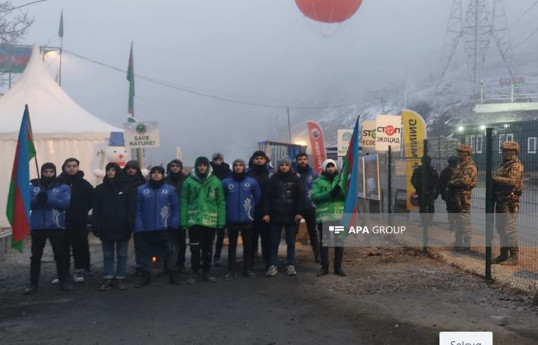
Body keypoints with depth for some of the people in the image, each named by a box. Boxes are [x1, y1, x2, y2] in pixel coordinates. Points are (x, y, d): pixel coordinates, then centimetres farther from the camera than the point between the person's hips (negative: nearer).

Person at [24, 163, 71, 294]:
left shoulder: (63, 187, 0)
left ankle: (63, 281, 16)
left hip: (57, 226, -2)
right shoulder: (33, 187, 7)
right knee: (36, 255, 9)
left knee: (61, 254, 4)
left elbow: (65, 203, -13)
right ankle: (33, 283, 18)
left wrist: (48, 198, -26)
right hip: (37, 226, 2)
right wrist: (37, 199, -23)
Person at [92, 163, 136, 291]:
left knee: (122, 255, 7)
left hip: (122, 228, -2)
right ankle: (108, 278, 14)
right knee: (107, 255, 8)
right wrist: (95, 225, -5)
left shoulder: (127, 189, 0)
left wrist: (129, 225, -11)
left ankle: (120, 278, 15)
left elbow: (131, 209, -3)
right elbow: (96, 209, 4)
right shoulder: (100, 189, 7)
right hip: (106, 228, 2)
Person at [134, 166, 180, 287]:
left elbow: (176, 208, 1)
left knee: (169, 252, 9)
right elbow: (138, 210, 1)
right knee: (147, 253, 11)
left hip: (166, 229, -1)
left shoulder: (170, 189, 1)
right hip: (147, 229, 1)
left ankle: (172, 275, 19)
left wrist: (174, 223, -9)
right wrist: (139, 226, -8)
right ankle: (146, 276, 22)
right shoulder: (141, 190, 3)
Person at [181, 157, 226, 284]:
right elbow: (184, 202, -2)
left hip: (210, 221, 1)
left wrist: (221, 221, -4)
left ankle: (206, 272, 25)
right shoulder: (189, 181, -2)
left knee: (208, 249, 12)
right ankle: (194, 273, 20)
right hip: (194, 221, -1)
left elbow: (221, 203, 0)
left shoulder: (216, 181, 0)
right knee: (195, 248, 5)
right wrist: (183, 221, -6)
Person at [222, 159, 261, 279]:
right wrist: (227, 209, 6)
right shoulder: (226, 182, -4)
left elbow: (257, 197, 6)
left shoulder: (252, 182, -2)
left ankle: (248, 269, 18)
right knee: (232, 245, 7)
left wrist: (251, 208, 7)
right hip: (232, 219, -1)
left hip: (247, 219, 1)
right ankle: (231, 270, 13)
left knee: (248, 245, 8)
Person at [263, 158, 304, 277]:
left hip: (291, 216, 0)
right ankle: (273, 266, 9)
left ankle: (290, 265, 15)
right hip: (276, 215, 0)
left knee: (291, 242, 8)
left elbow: (300, 197, -2)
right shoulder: (273, 179, 3)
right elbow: (267, 197, 0)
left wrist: (299, 212, -10)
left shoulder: (295, 179, 2)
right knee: (274, 242, 4)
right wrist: (266, 213, -8)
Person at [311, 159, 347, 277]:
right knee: (324, 242, 4)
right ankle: (324, 267, 13)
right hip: (323, 216, -2)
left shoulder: (341, 181, 12)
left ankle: (338, 267, 15)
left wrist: (340, 191, -21)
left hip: (339, 216, 2)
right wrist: (329, 193, -19)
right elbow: (314, 196, -9)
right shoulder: (318, 182, 6)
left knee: (339, 242, 5)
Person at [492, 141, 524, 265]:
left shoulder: (516, 165, -10)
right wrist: (493, 182, 4)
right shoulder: (504, 165, 19)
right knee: (501, 229, 13)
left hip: (510, 202, -9)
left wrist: (495, 178, -18)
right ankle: (504, 254, 21)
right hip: (500, 201, 9)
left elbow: (511, 181, -24)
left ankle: (514, 256, 0)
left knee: (509, 229, -7)